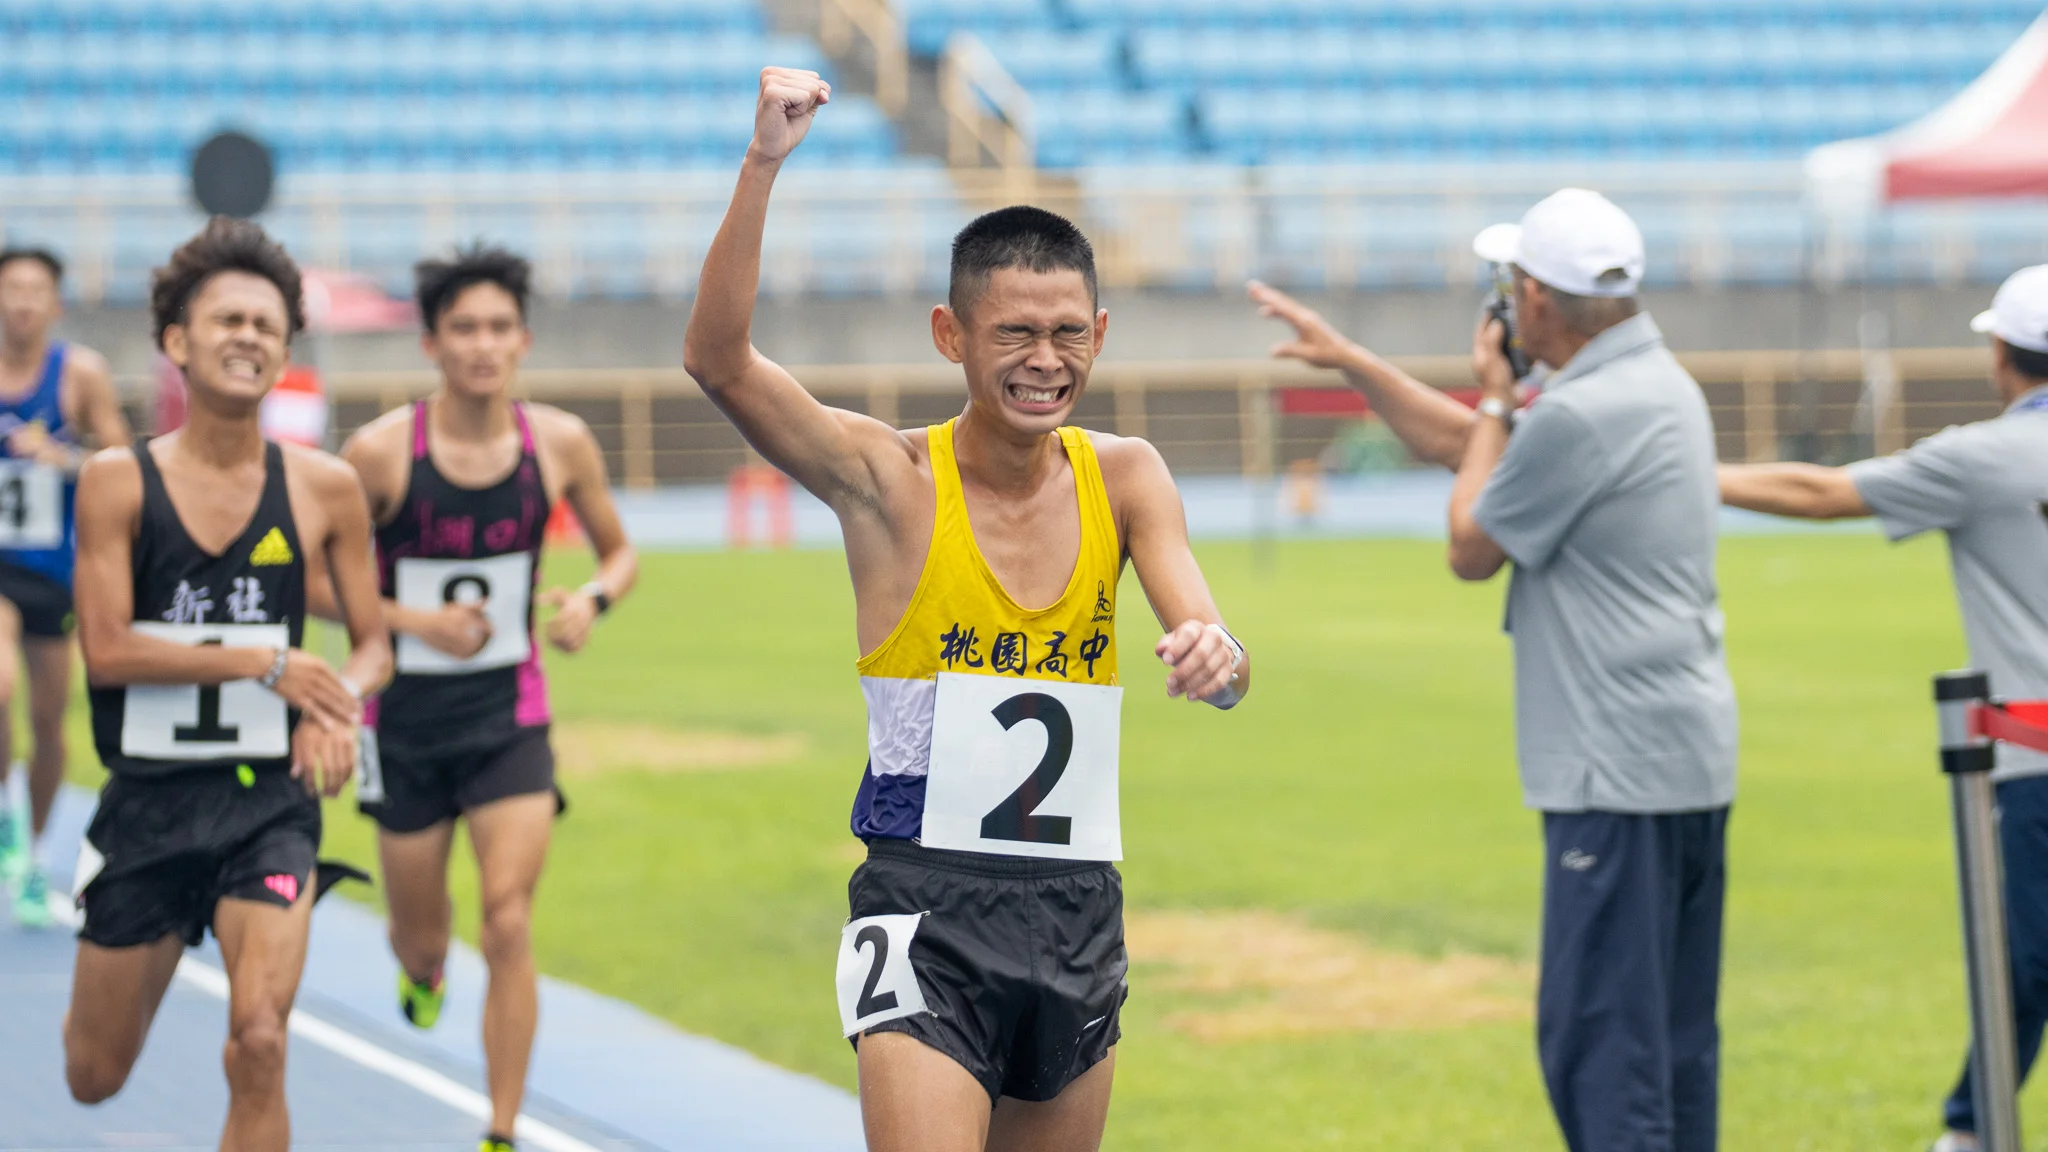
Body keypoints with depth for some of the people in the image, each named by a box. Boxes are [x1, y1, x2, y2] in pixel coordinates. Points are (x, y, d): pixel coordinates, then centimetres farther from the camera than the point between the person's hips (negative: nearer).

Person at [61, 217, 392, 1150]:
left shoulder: (324, 489, 0)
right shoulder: (118, 482, -5)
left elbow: (373, 641, 9)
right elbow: (105, 650, -12)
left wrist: (339, 703, -14)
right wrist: (267, 663, -17)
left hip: (269, 800, 0)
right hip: (148, 800, 0)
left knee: (258, 1046, -20)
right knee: (94, 1076, 12)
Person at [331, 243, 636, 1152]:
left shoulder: (560, 444, -6)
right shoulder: (379, 452, -14)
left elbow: (620, 552, 10)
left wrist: (593, 598, -12)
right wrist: (413, 620, -19)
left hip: (511, 715, 1)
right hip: (405, 715, -1)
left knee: (509, 926, -12)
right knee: (423, 938, 11)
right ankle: (421, 971, 51)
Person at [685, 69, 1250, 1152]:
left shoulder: (1124, 477, 4)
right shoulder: (888, 480, -7)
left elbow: (1215, 660, -5)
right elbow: (717, 361, -21)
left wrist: (1214, 656, -30)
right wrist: (763, 164, -31)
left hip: (1079, 911, 5)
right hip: (926, 909, -4)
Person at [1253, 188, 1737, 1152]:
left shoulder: (1581, 413, -19)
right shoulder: (1658, 384, 14)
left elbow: (1472, 549, -5)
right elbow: (1464, 447, 26)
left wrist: (1494, 401, 6)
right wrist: (1346, 359, 29)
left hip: (1619, 776, -10)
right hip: (1694, 757, 10)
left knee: (1597, 1036, -10)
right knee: (1675, 1039, 14)